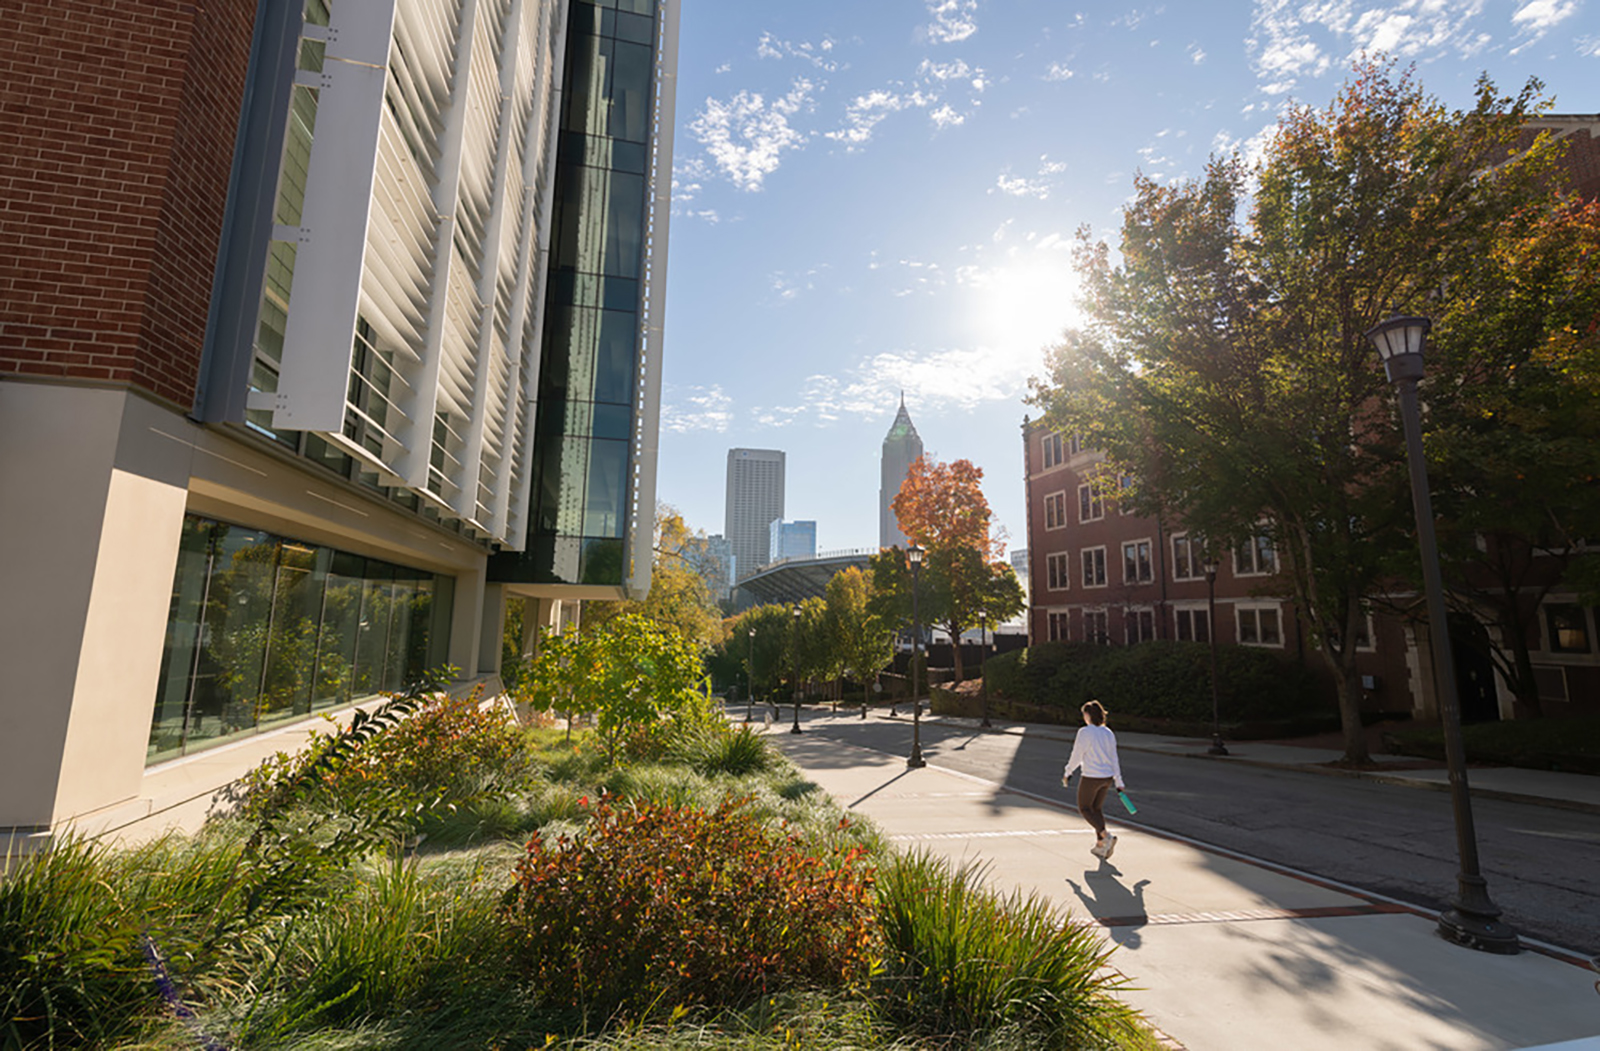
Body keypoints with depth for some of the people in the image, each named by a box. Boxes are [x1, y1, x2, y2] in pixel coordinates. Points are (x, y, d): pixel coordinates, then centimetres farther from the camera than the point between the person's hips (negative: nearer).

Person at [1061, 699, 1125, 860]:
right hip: (1107, 777, 7)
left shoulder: (1085, 732, -16)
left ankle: (1106, 836, -8)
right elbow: (1114, 759, 6)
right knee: (1097, 808, 20)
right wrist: (1118, 782, 10)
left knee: (1084, 808, 9)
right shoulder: (1108, 733, 4)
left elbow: (1076, 756, -12)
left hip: (1091, 778, -7)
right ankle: (1100, 844, 21)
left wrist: (1067, 773, 2)